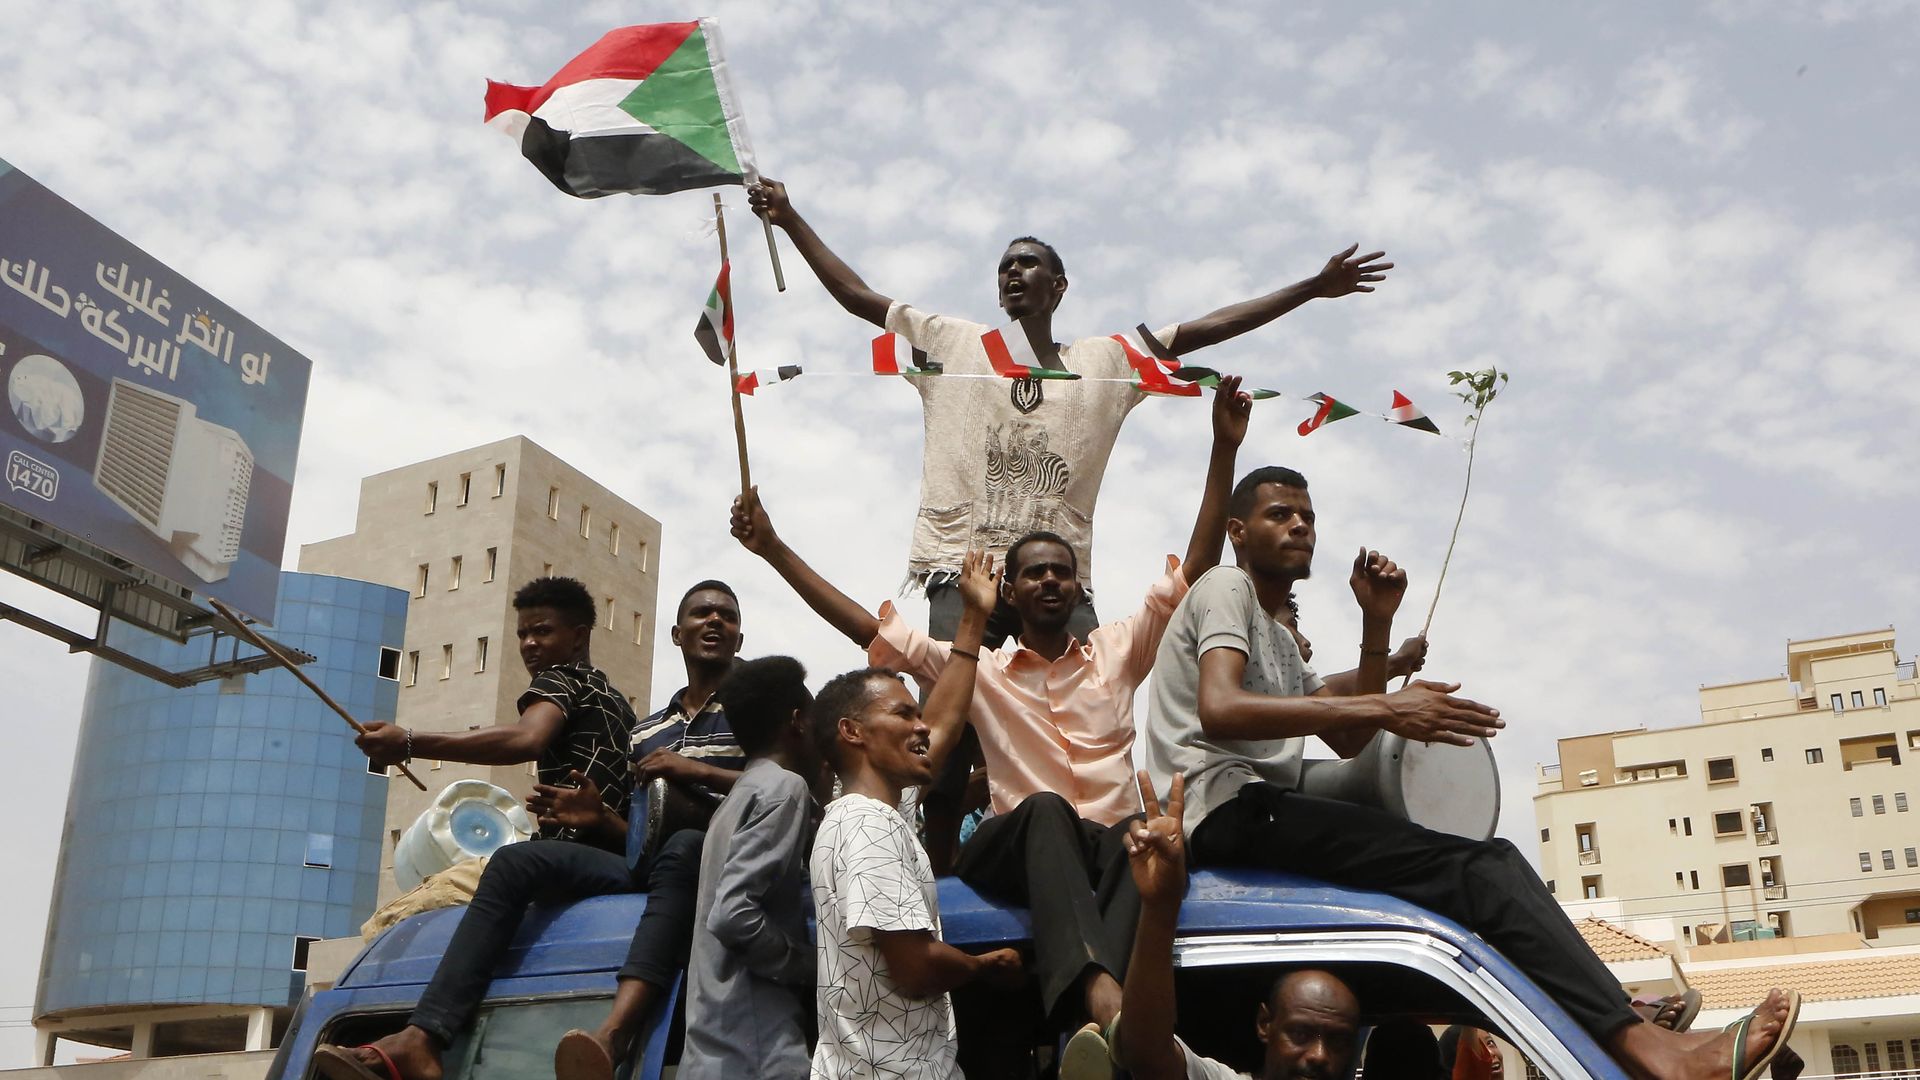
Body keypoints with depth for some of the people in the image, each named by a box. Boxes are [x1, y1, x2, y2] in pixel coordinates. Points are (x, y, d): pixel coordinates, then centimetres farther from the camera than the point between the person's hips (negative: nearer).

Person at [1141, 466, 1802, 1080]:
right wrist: (1382, 708, -21)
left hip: (1257, 818, 9)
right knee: (1475, 869, -21)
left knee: (1490, 863, -4)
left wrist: (1377, 622, 13)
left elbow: (1348, 740, 21)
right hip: (1228, 808, -9)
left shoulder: (1276, 637, 31)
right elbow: (1220, 710, -19)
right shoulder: (1225, 589, 2)